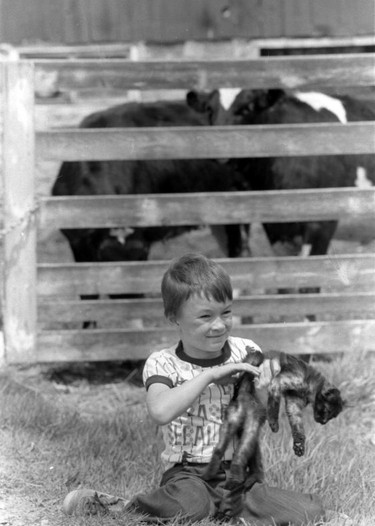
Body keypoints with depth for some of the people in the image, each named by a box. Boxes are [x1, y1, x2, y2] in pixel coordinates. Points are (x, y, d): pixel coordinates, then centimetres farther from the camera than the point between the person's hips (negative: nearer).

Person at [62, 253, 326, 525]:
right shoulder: (163, 364, -4)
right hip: (189, 474, -3)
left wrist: (271, 367, -14)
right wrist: (210, 375, -24)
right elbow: (161, 411, -26)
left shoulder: (245, 352, 5)